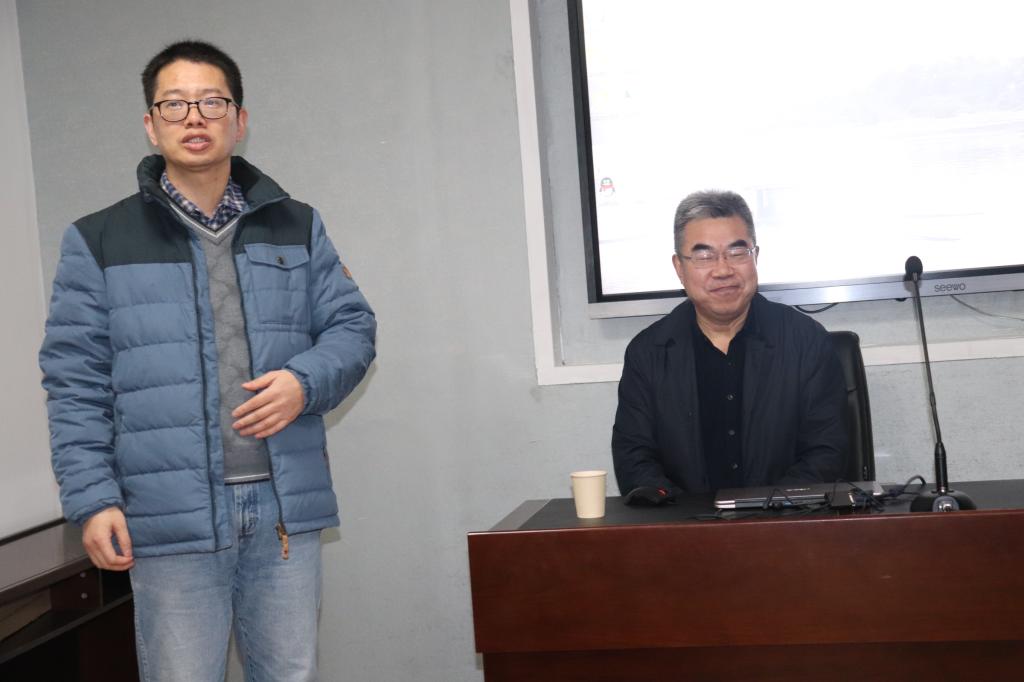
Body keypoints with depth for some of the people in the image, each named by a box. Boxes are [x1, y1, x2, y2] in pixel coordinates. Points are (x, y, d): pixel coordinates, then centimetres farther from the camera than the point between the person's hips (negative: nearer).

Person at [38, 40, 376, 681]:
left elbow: (352, 326, 11)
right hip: (173, 517, -2)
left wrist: (307, 382, -10)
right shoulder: (100, 241, 3)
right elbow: (75, 382, 1)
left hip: (286, 507, 3)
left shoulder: (296, 227, 11)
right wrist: (92, 499, -7)